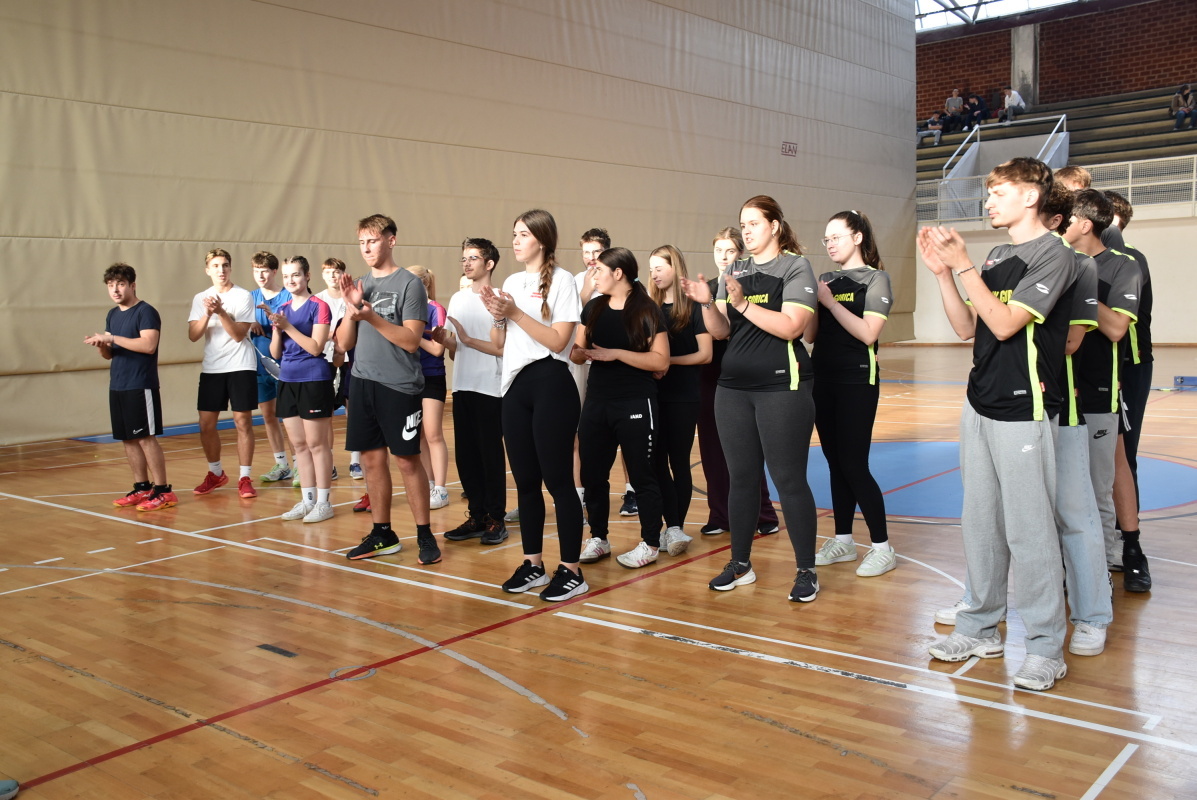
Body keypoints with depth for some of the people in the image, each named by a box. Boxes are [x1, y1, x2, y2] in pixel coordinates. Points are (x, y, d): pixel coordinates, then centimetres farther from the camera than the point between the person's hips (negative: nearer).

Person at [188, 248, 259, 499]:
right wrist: (207, 314, -17)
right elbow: (193, 335, -2)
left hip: (241, 367, -4)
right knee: (206, 424, 5)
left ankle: (245, 478, 5)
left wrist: (221, 311, -22)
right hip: (211, 368, 4)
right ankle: (216, 473, 24)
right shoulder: (200, 298, 8)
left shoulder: (243, 296, -4)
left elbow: (239, 334, -11)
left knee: (243, 421, -3)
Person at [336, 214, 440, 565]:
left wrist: (371, 316, -19)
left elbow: (411, 340, -13)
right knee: (372, 459, 10)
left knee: (407, 460, -1)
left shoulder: (409, 283, -6)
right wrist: (351, 307, -4)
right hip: (363, 382, 6)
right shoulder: (362, 285, 13)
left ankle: (424, 534, 10)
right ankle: (382, 533, 21)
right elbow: (345, 343, 10)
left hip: (398, 386, -6)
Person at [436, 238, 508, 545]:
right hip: (462, 387, 6)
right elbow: (455, 352, 16)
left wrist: (468, 339, -15)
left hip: (491, 390, -6)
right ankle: (477, 516, 18)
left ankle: (496, 519, 9)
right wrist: (446, 341, -5)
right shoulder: (457, 299, 13)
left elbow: (505, 348, -12)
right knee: (465, 455, 8)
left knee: (491, 454, -1)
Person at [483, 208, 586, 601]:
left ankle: (572, 570, 4)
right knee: (525, 480, 10)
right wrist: (497, 316, -4)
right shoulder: (512, 282, 14)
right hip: (515, 386, 7)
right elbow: (499, 343, 15)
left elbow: (558, 340, -14)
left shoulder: (561, 280, -5)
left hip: (551, 385, -7)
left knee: (557, 480, -4)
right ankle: (533, 564, 21)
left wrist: (516, 313, -15)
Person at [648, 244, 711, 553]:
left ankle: (675, 528, 10)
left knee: (679, 462, 3)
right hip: (653, 395, 4)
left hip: (682, 397, -4)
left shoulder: (693, 306, -4)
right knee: (657, 463, 0)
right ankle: (673, 528, 3)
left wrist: (668, 360, -13)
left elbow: (705, 354, -8)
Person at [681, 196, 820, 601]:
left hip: (781, 388, -6)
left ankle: (806, 570, 8)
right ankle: (740, 564, 21)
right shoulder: (734, 272, 12)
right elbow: (720, 331, 8)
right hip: (733, 388, 6)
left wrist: (743, 304, -21)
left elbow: (791, 327, -17)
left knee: (789, 480, -3)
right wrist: (707, 304, -11)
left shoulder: (795, 267, -4)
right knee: (741, 478, 11)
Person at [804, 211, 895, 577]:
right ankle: (843, 540, 21)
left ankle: (882, 547, 4)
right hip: (823, 378, 6)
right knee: (835, 462, 11)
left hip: (857, 381, -6)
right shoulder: (825, 280, 11)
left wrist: (830, 301, -15)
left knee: (854, 464, -7)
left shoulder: (875, 278, -5)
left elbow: (868, 333, -18)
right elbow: (808, 334, 5)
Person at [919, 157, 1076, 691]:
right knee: (980, 524, 13)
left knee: (1029, 530, -4)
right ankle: (981, 627, 24)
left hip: (1023, 409, -8)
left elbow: (1005, 323, -18)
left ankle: (1045, 647, 7)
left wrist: (962, 264, -17)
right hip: (980, 405, 8)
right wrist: (943, 273, 2)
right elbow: (966, 328, 12)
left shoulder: (1054, 255, -9)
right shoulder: (996, 255, 15)